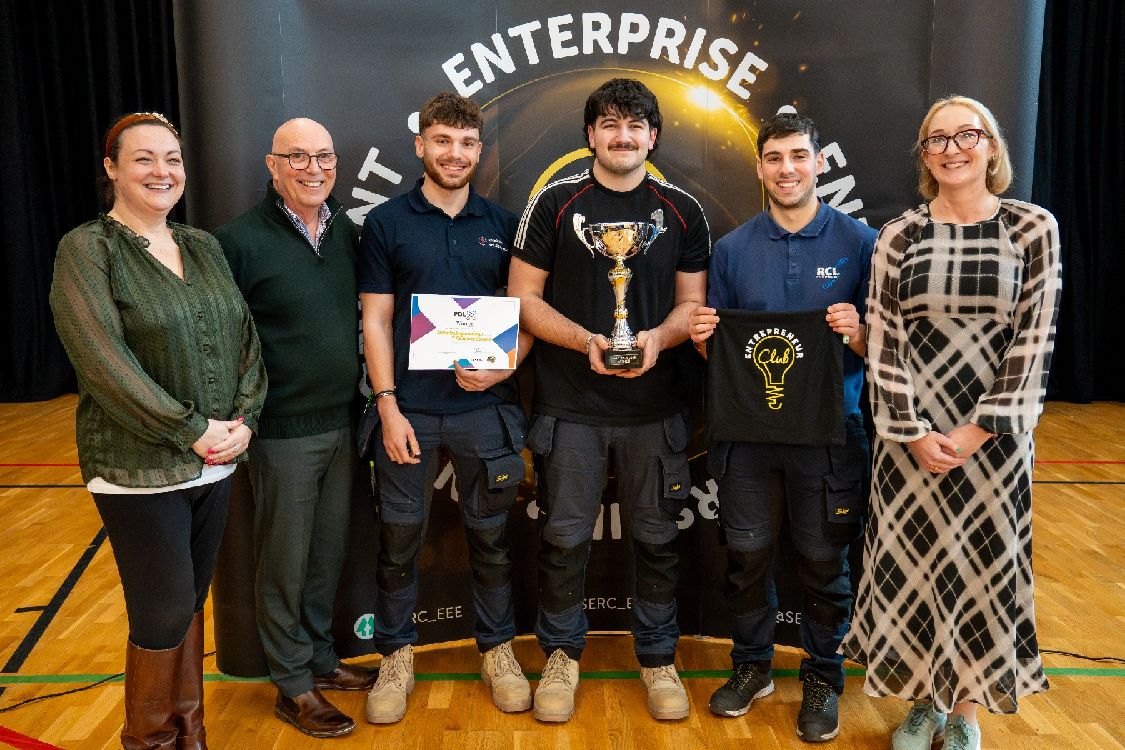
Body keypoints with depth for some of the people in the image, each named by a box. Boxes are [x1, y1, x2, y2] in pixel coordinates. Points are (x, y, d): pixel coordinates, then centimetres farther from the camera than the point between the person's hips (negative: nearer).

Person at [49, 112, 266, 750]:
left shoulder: (204, 246, 10)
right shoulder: (87, 249, -8)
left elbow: (245, 337, 8)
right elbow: (103, 361, -17)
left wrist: (244, 418, -5)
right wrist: (191, 430, -17)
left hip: (216, 461, 5)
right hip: (141, 471, -5)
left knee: (193, 602, 16)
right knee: (164, 614, 3)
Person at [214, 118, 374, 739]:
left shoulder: (347, 233, 7)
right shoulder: (241, 239, -11)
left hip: (342, 423, 6)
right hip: (282, 431, -6)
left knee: (329, 554, 17)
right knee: (285, 561, 8)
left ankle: (319, 658, 36)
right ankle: (293, 686, 24)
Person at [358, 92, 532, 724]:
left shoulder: (502, 224, 8)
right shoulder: (387, 223, 3)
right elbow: (376, 321, 0)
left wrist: (505, 366, -10)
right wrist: (388, 406, -8)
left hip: (484, 406, 1)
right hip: (408, 408, -1)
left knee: (491, 534, 11)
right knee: (400, 536, 8)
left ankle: (498, 648, 29)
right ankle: (397, 656, 27)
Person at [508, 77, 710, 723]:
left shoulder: (682, 211, 6)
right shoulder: (556, 204, 2)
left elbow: (693, 302, 8)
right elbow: (525, 298, 0)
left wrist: (659, 337, -13)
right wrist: (586, 341, -15)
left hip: (656, 407, 1)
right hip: (570, 406, -1)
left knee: (658, 537, 10)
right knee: (566, 537, 7)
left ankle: (659, 658, 29)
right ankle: (562, 654, 28)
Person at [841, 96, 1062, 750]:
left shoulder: (1034, 229, -2)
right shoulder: (898, 238, 0)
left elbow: (1034, 340, -6)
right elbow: (883, 343, -3)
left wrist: (978, 431, -12)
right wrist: (912, 432, -10)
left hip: (995, 431, 0)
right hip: (912, 431, 1)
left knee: (985, 563, 8)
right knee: (911, 561, 7)